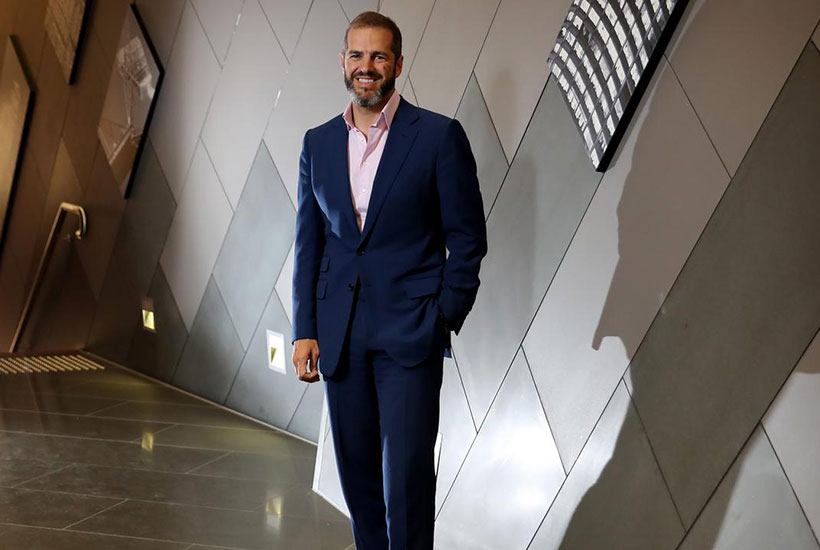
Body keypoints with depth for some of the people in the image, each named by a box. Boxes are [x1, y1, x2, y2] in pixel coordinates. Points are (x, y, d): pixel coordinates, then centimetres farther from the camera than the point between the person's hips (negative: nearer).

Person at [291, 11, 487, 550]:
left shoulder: (440, 136, -2)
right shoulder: (318, 143, 10)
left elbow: (468, 237, -1)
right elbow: (309, 243, 11)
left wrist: (445, 318, -7)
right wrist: (305, 329, 5)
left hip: (409, 331, -4)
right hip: (341, 336, 4)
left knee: (407, 474, -4)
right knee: (356, 471, 13)